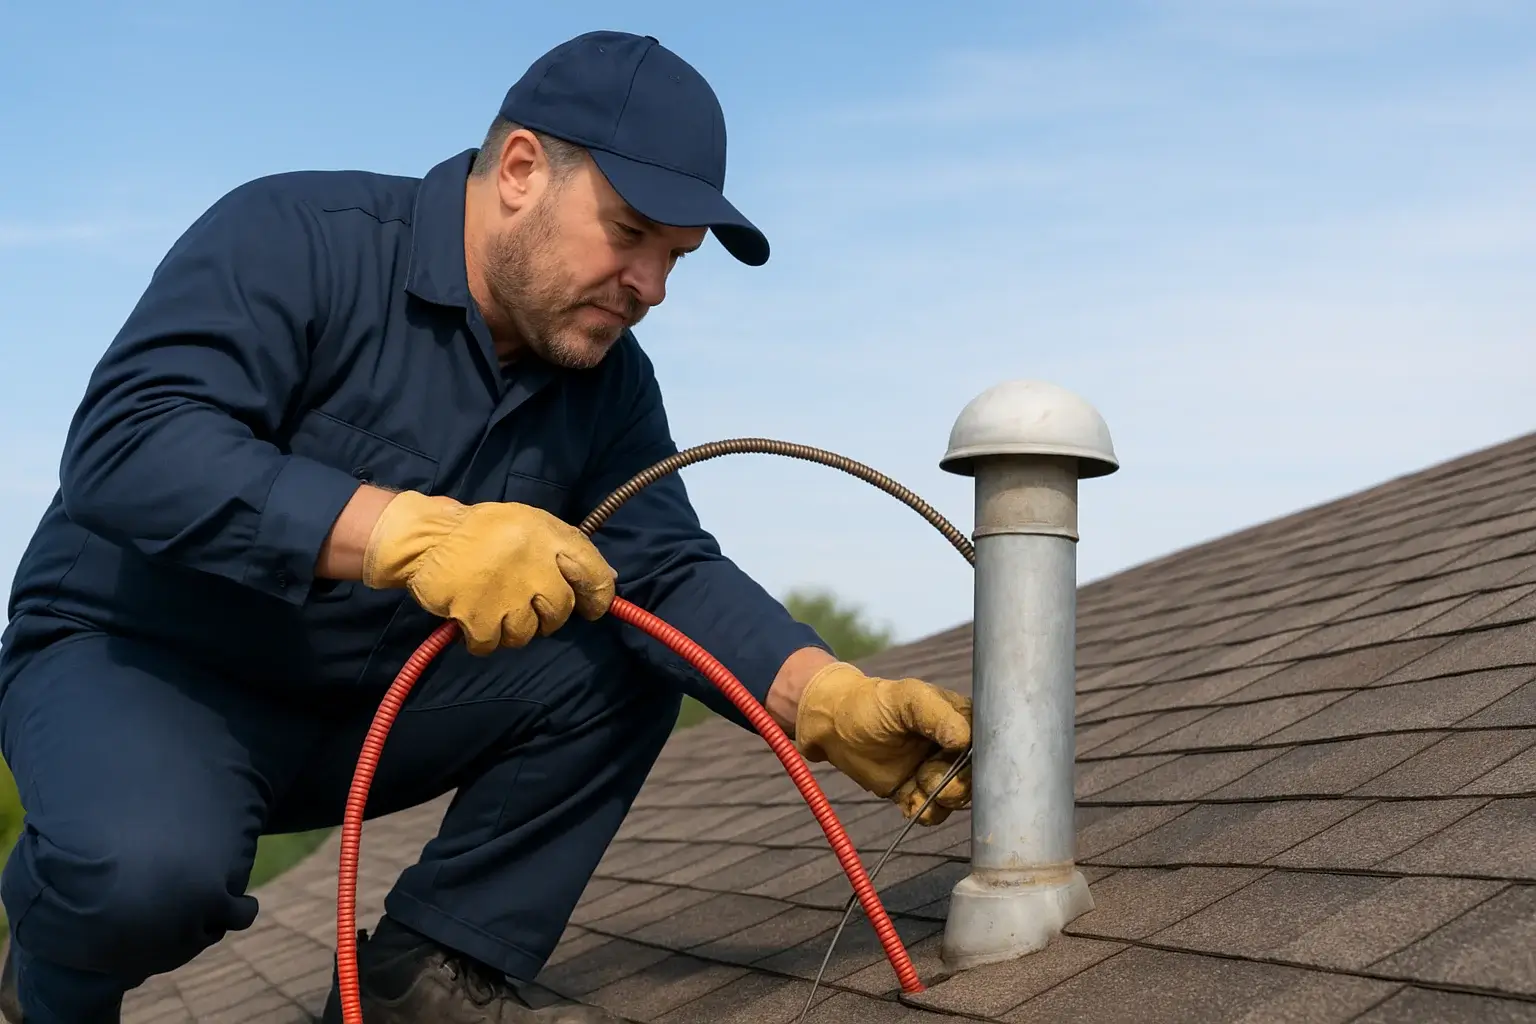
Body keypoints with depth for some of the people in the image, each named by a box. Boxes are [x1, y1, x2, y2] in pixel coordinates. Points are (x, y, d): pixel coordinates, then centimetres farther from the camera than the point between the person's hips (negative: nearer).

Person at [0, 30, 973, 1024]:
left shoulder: (609, 382, 0)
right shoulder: (293, 240, -20)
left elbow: (670, 571, -9)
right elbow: (126, 447, -34)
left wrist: (834, 702, -28)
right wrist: (411, 531, -45)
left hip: (373, 705, 6)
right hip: (138, 658, -6)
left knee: (628, 658, -8)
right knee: (151, 864, -36)